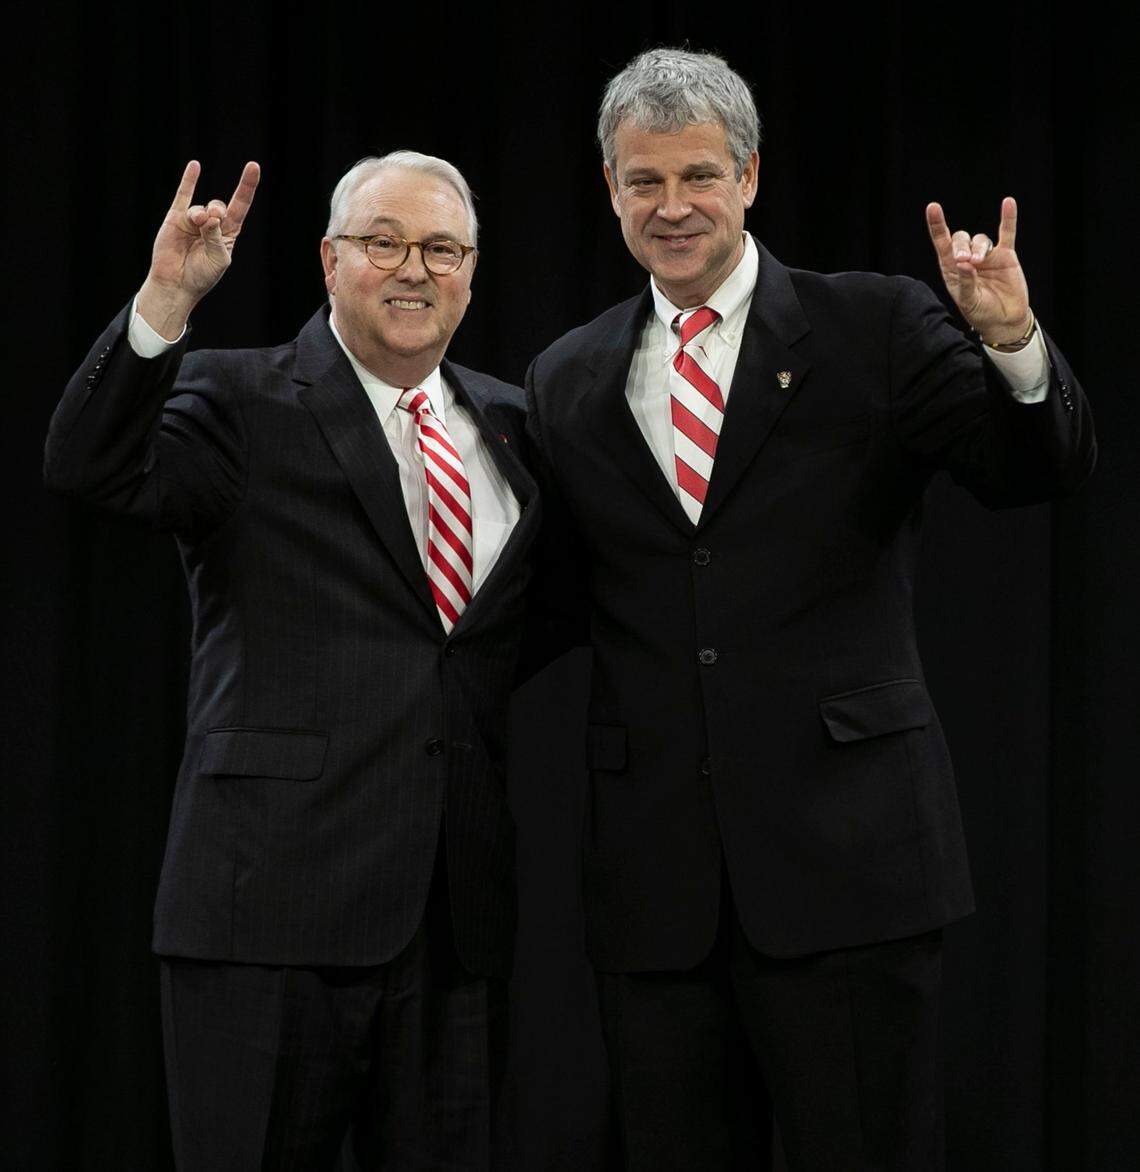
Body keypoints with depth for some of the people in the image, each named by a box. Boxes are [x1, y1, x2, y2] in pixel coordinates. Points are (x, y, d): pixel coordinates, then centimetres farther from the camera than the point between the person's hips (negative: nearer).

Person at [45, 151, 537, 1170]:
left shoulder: (507, 422, 15)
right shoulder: (240, 400, 1)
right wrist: (166, 300, -27)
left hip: (460, 911, 5)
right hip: (277, 897, -4)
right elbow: (91, 468, -18)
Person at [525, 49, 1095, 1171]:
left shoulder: (874, 327, 1)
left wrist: (1013, 343, -24)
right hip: (650, 867, 3)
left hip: (844, 854, -3)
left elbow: (1036, 472, -7)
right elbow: (567, 601, 13)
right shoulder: (567, 380, 11)